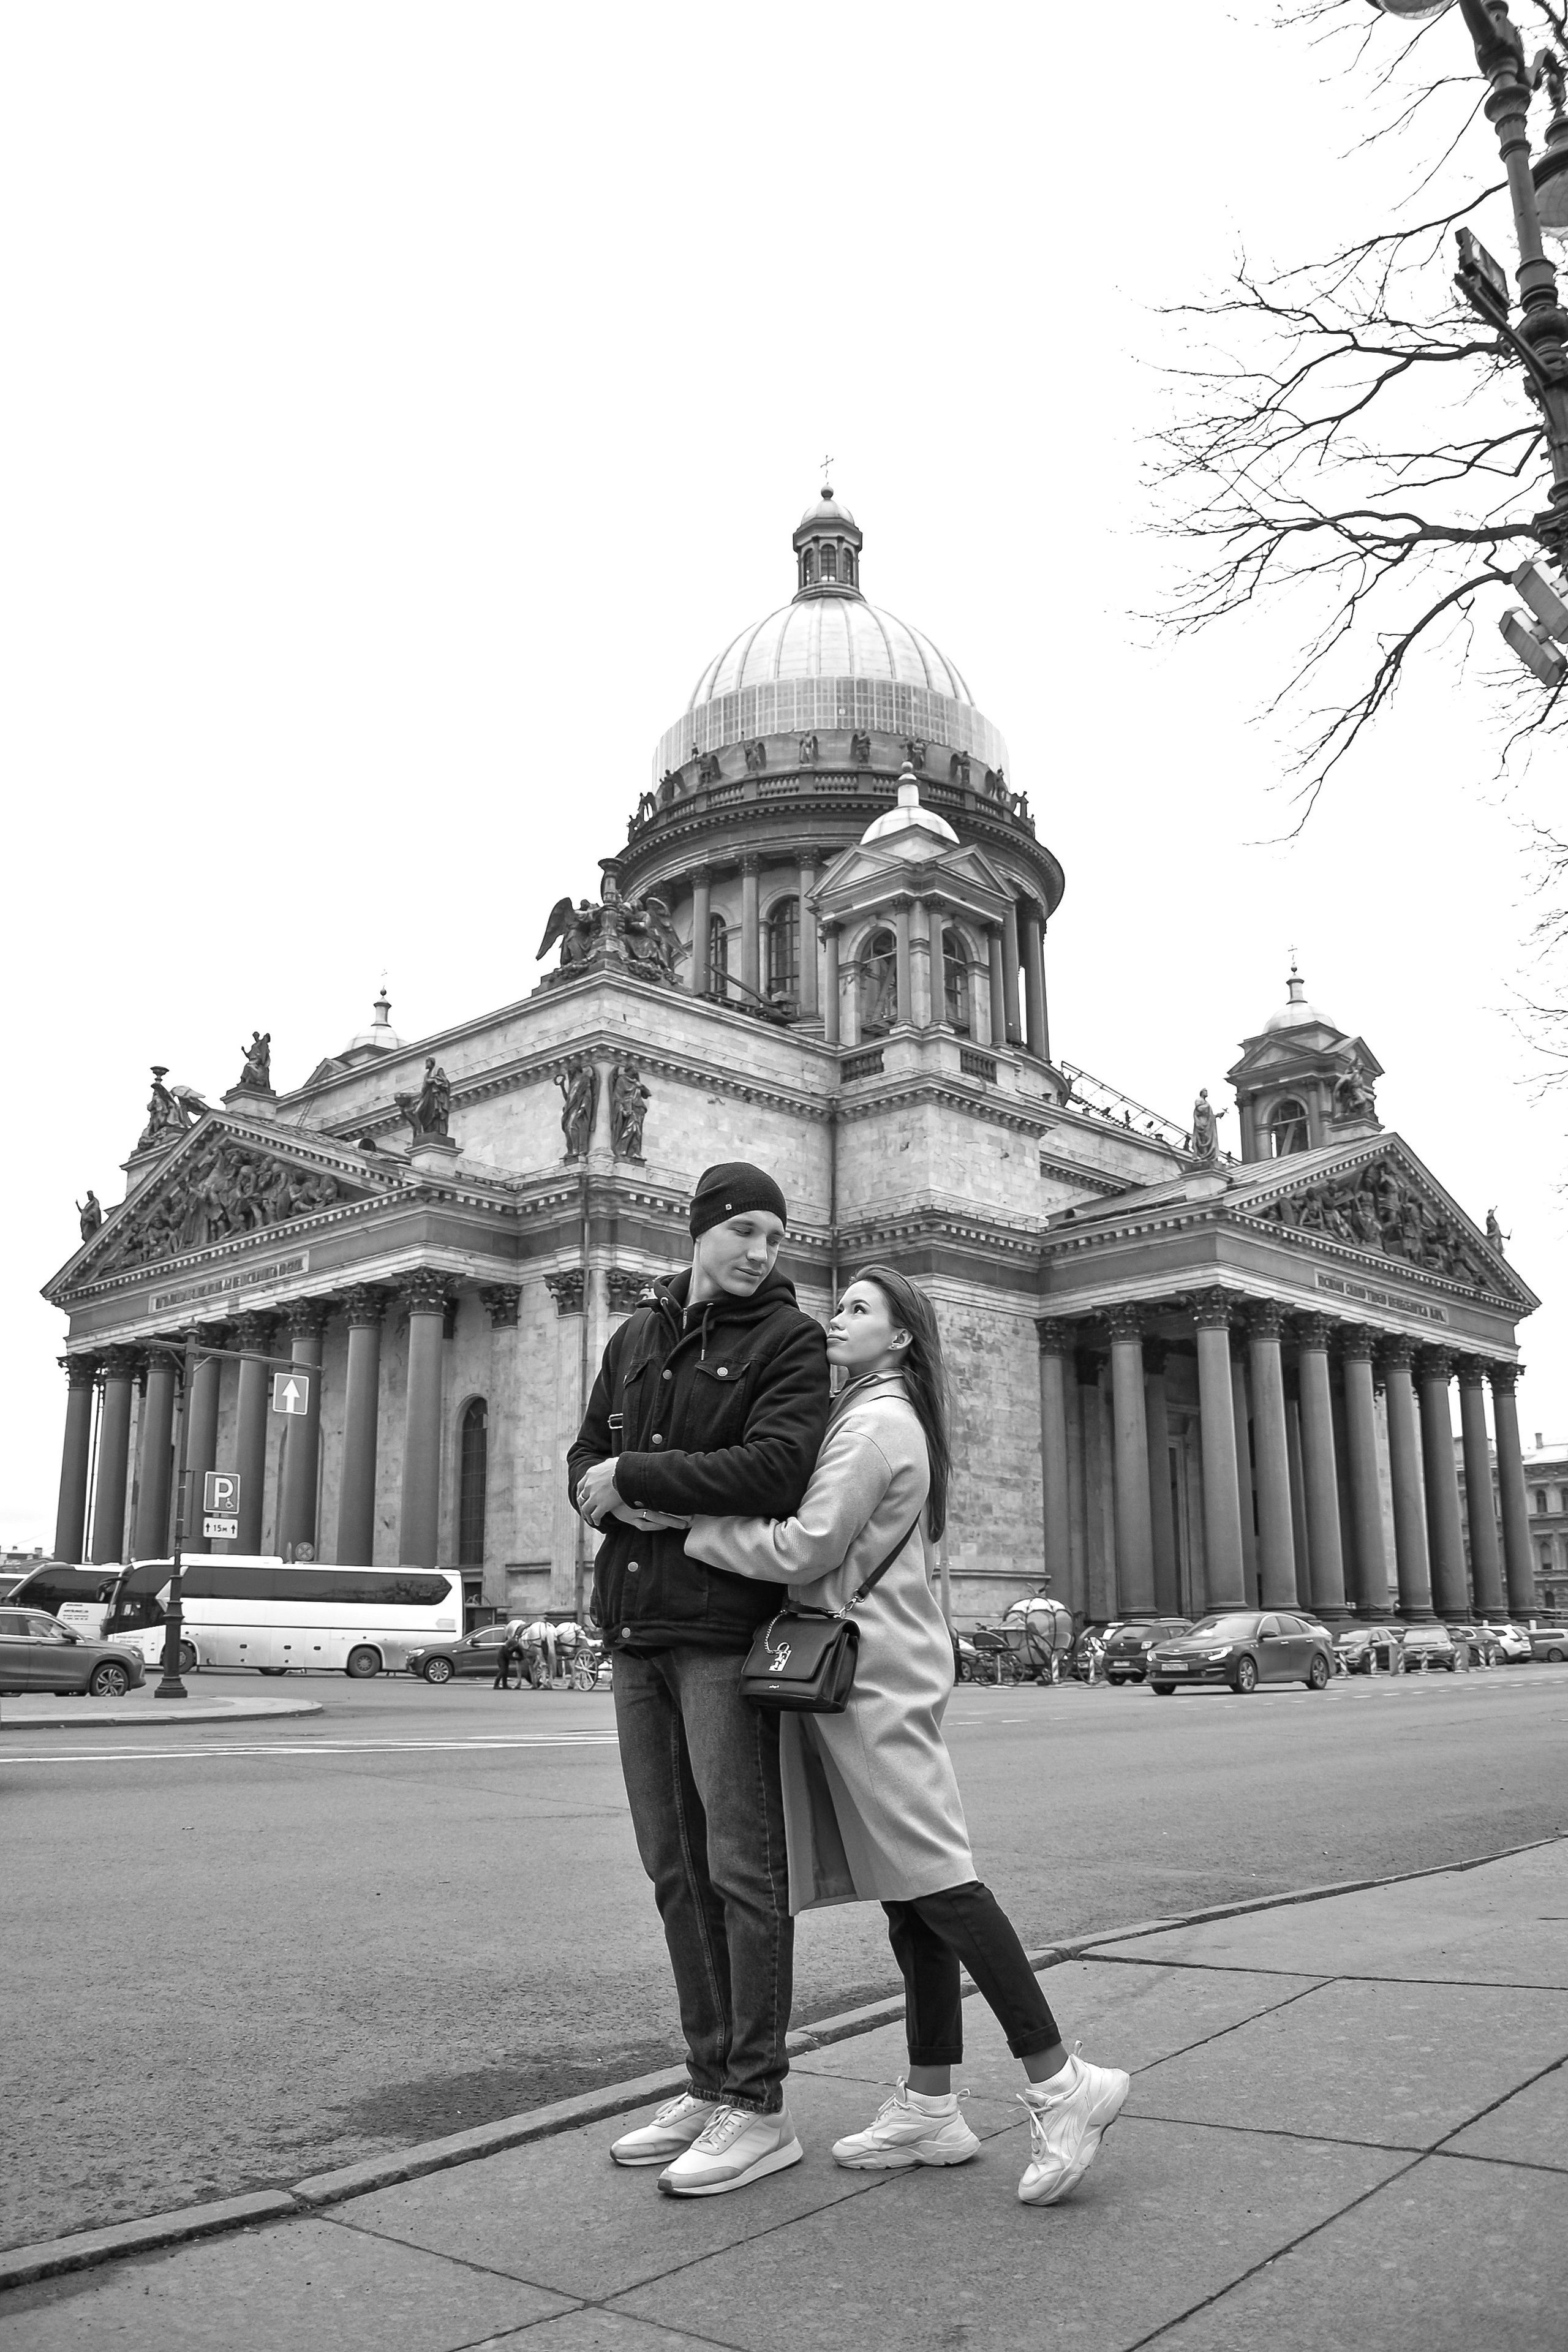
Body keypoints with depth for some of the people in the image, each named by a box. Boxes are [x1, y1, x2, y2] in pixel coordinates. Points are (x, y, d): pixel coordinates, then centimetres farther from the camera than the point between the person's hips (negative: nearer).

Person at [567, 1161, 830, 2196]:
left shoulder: (791, 1339, -4)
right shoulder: (636, 1337, 15)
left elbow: (774, 1471, -19)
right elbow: (586, 1463, 13)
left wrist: (633, 1477, -12)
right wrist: (622, 1504, -10)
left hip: (726, 1630, -6)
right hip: (637, 1629, 6)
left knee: (743, 1867, -1)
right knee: (677, 1869, 12)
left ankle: (760, 2107, 10)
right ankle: (711, 2086, 23)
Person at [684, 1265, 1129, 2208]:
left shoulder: (877, 1421, -11)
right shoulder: (889, 1419, 20)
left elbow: (805, 1548, -18)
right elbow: (839, 1553, 17)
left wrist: (685, 1519, -13)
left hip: (875, 1673, -10)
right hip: (880, 1670, 10)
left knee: (934, 1882, -9)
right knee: (912, 1891, 9)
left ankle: (1059, 2084, -4)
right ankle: (930, 2108, 15)